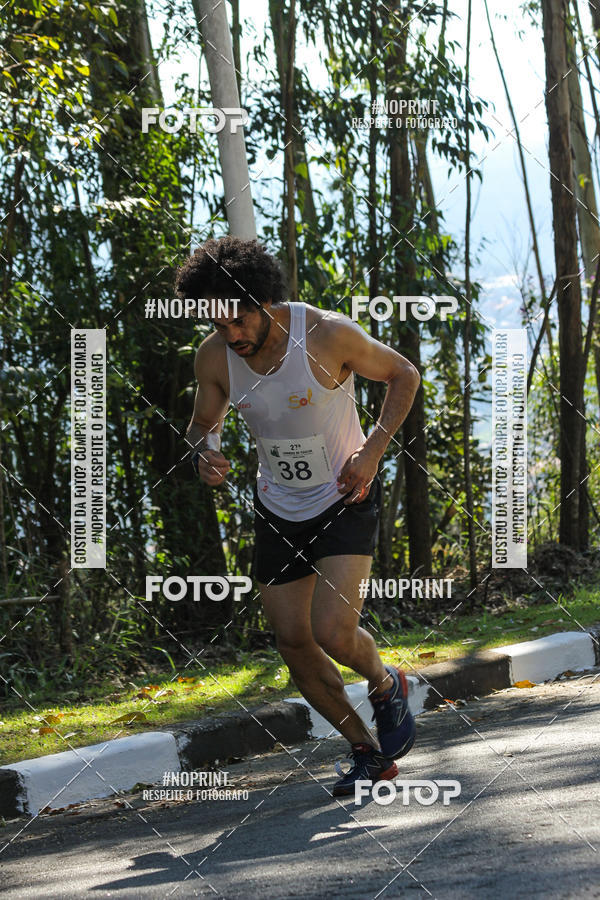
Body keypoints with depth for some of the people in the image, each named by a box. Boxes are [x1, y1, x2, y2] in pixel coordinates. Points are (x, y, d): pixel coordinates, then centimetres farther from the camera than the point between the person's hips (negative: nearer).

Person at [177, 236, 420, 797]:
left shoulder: (328, 335, -23)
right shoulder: (214, 358, -12)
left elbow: (403, 375, -6)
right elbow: (203, 424, 7)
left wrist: (373, 449, -16)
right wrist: (205, 452, -17)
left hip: (345, 499, -5)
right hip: (278, 511, 5)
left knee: (334, 632, -20)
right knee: (294, 645, 2)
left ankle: (386, 686, 15)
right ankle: (367, 753, 21)